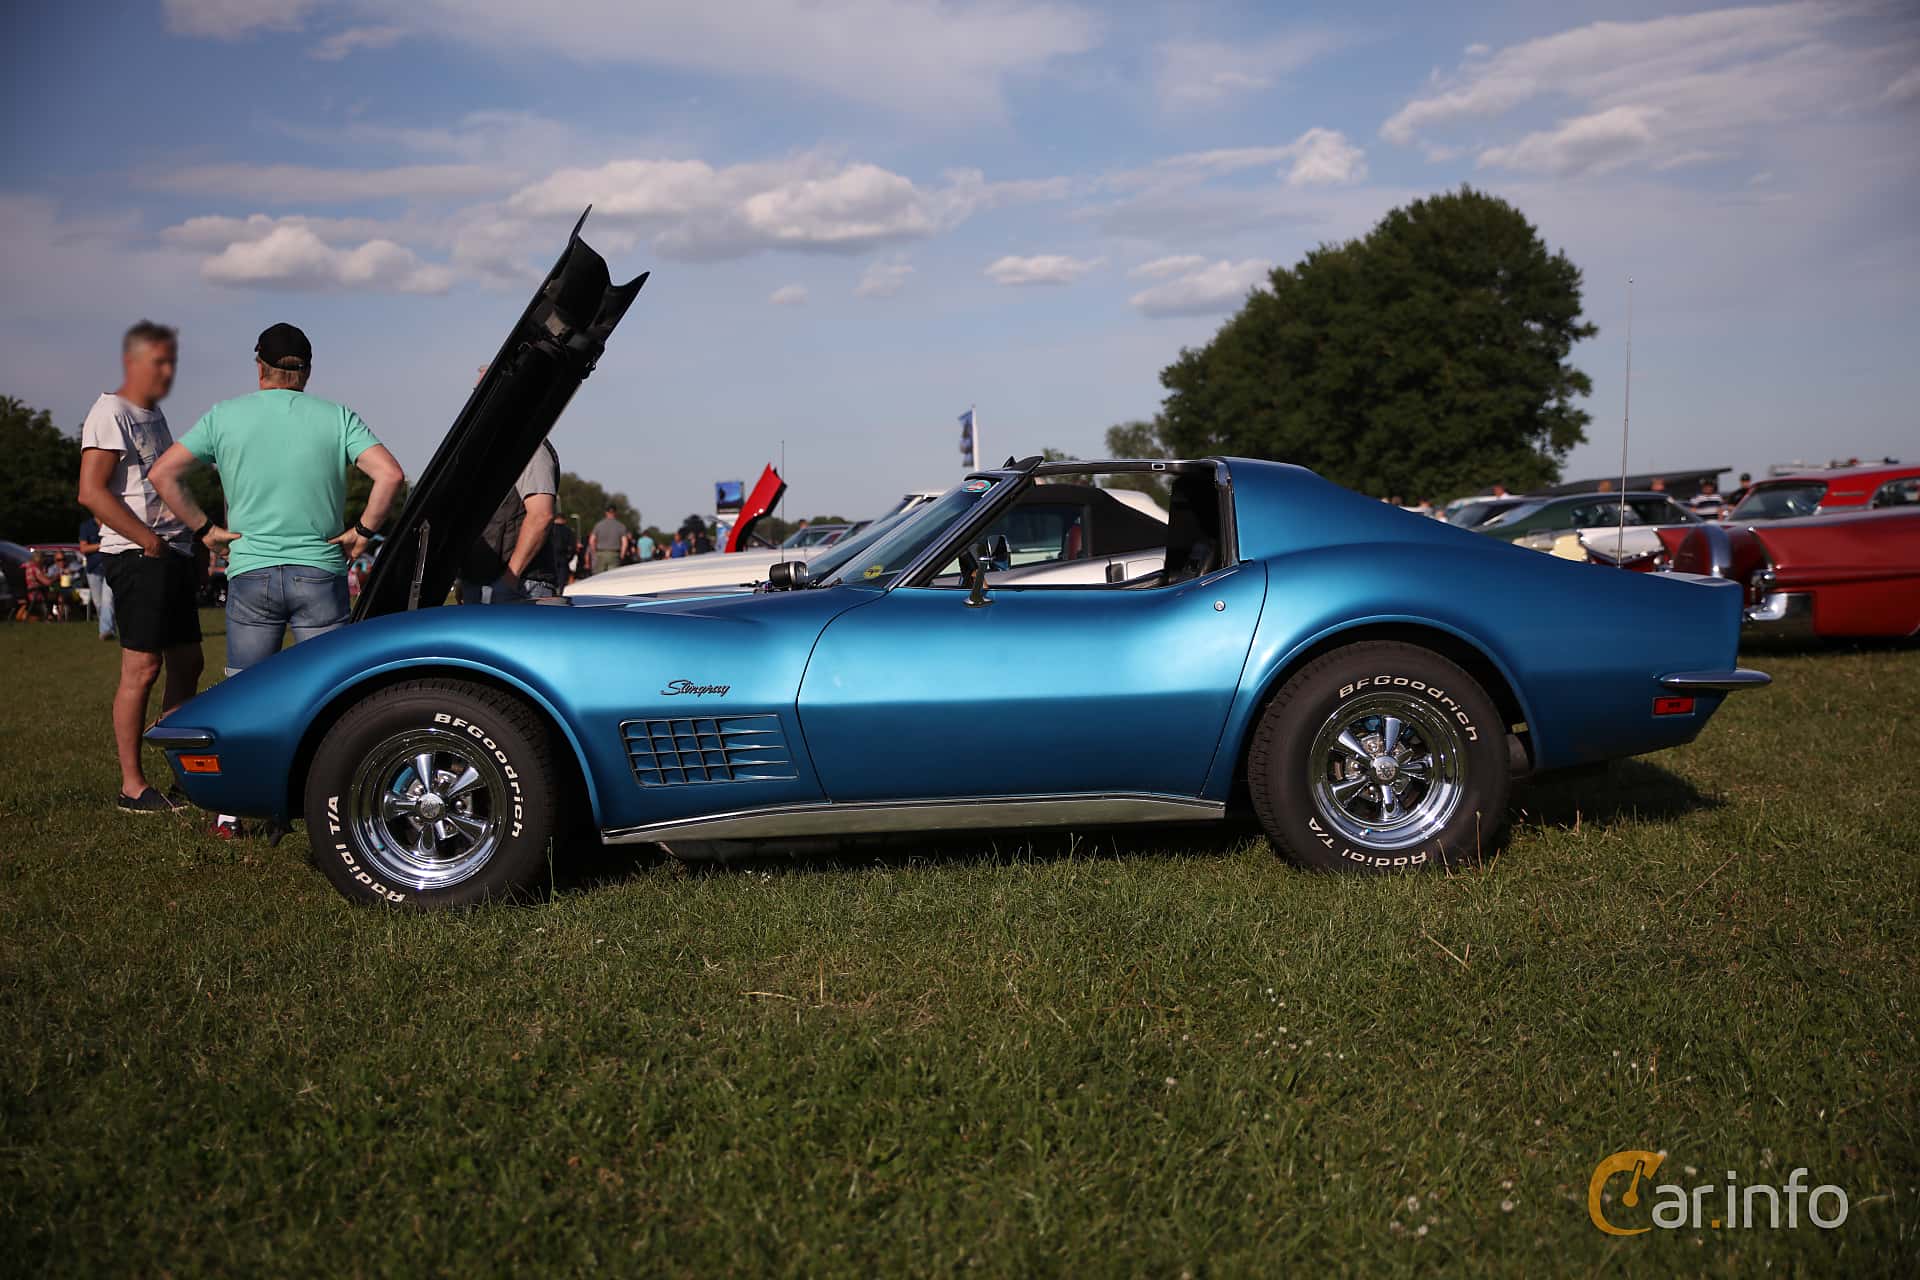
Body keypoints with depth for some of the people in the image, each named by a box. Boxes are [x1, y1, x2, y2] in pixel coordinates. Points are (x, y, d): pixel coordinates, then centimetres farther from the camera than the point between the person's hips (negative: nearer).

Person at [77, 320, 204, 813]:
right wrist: (149, 541, -18)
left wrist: (191, 539, 15)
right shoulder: (111, 413, -8)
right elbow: (91, 492, -17)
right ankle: (132, 787, -4)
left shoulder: (154, 415, 20)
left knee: (187, 664, 11)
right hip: (137, 558, -10)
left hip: (173, 556, 10)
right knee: (142, 668, -9)